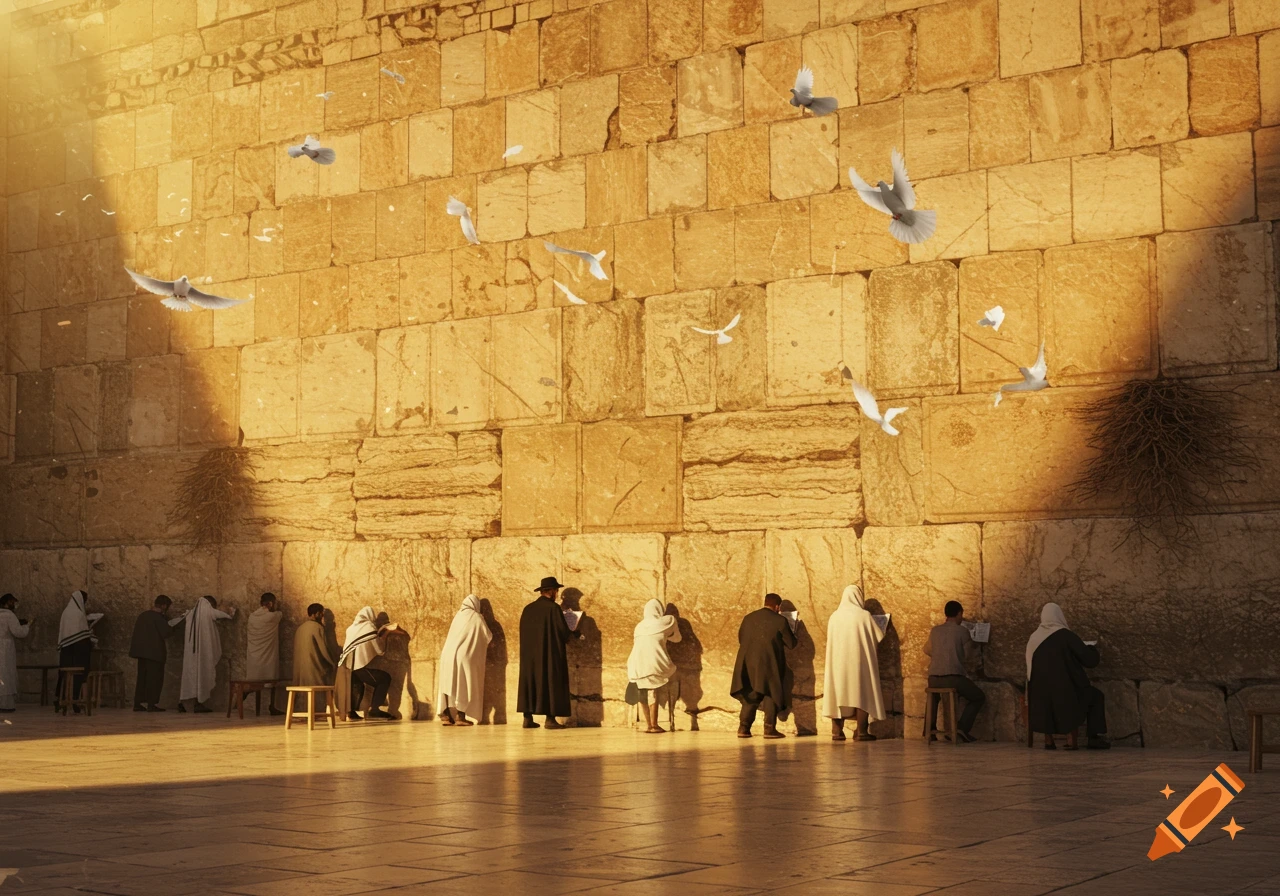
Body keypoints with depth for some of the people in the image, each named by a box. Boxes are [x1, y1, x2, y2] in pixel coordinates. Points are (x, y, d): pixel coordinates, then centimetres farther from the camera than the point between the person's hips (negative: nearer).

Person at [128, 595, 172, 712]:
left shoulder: (142, 615, 10)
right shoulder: (158, 617, -14)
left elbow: (137, 631, 18)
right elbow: (165, 633, -14)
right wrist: (166, 619, -2)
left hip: (142, 650, 7)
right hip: (154, 652, -7)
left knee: (142, 677, 12)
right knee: (155, 678, -1)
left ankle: (138, 704, 10)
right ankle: (152, 704, -4)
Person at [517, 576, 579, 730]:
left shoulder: (528, 609, 6)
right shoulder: (553, 608, -11)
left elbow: (524, 631, 12)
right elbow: (563, 631, -13)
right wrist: (576, 635, 9)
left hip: (529, 654, 5)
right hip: (550, 653, -5)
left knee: (530, 681, 9)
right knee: (551, 682, 0)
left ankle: (528, 718, 6)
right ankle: (550, 719, -4)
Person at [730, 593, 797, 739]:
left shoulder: (748, 617, 6)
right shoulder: (779, 620, -7)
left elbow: (741, 638, 15)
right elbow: (791, 643, -2)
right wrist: (791, 633, 18)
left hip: (749, 663, 4)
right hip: (769, 664, -4)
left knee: (750, 695, 14)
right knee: (771, 695, 7)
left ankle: (744, 727, 10)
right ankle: (769, 728, 2)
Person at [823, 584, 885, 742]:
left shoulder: (834, 616, 1)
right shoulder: (864, 615, -9)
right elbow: (879, 635, 0)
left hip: (838, 662, 3)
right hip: (860, 663, -3)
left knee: (839, 693, 9)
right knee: (862, 693, 3)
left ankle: (837, 731, 6)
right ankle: (861, 731, -2)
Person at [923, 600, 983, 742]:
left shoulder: (935, 630, 10)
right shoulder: (962, 631, -1)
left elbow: (927, 650, 25)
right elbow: (966, 655, 8)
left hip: (934, 679, 5)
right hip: (954, 678, -5)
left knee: (933, 697, 38)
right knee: (979, 697, 18)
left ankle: (930, 729, 28)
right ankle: (962, 727, 2)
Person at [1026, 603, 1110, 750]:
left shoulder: (1034, 638, 3)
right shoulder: (1066, 636, -10)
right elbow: (1090, 660, -6)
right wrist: (1091, 648, 16)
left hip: (1040, 693, 4)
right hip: (1066, 690, -4)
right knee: (1095, 696, 21)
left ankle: (1048, 739, 25)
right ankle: (1093, 738, 16)